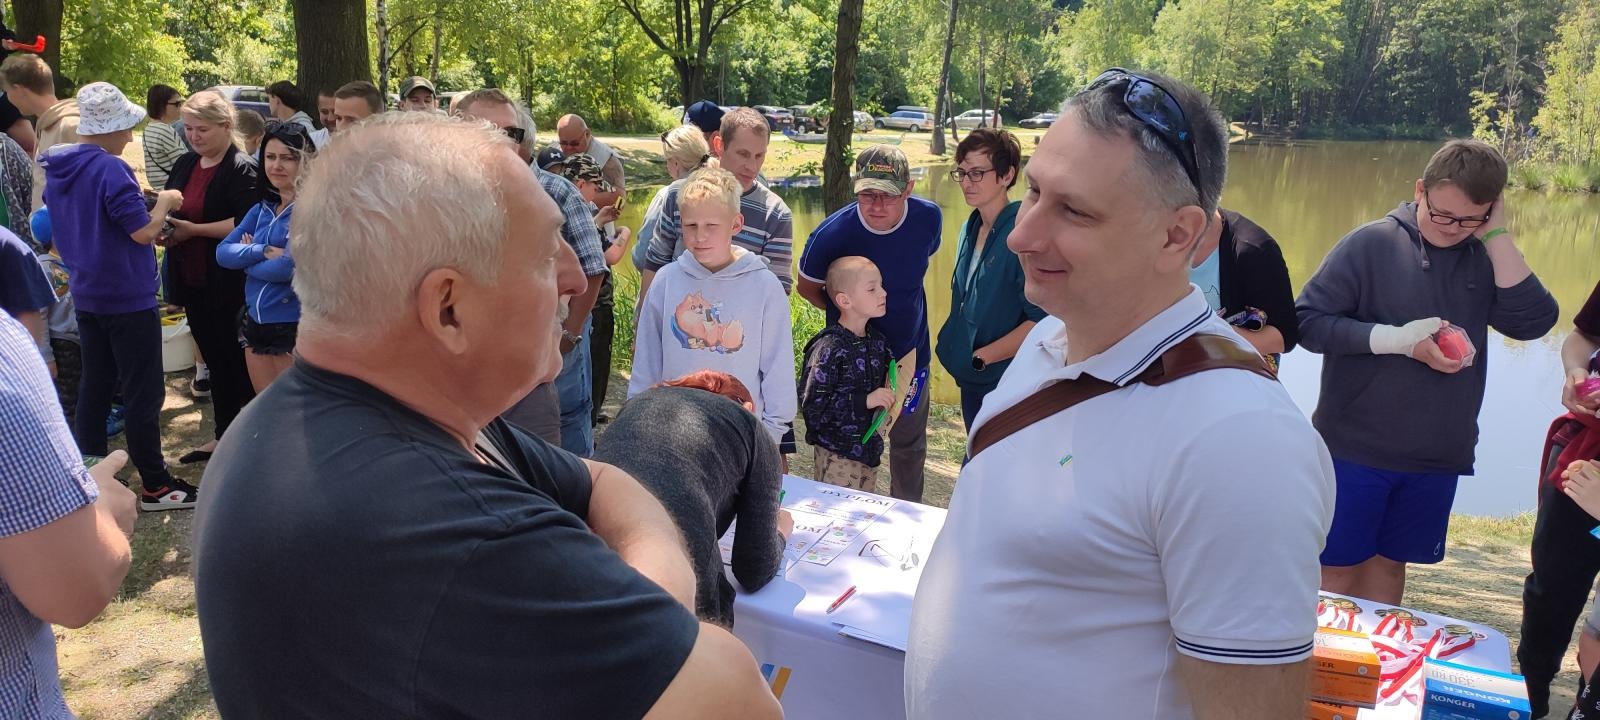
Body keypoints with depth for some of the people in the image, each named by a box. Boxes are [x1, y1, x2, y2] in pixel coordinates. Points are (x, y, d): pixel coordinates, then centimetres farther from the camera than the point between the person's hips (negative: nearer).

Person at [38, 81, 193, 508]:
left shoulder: (59, 170, 10)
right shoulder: (110, 169, -18)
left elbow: (58, 238, 18)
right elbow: (143, 231, -20)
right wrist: (165, 201, -4)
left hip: (86, 295, 8)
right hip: (128, 297, -8)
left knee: (94, 388, 14)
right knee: (143, 393, -1)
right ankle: (155, 485, 5)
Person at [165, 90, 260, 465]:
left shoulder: (242, 168, -13)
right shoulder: (185, 164, 12)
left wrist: (193, 230, -22)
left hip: (229, 282, -8)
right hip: (192, 278, 8)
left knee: (237, 360, 1)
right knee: (214, 358, 15)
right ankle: (223, 436, 25)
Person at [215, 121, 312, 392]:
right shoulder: (262, 210, 10)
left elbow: (289, 267, -22)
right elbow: (223, 252, 2)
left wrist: (246, 259, -5)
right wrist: (264, 252, -14)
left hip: (293, 328, -7)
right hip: (255, 324, 7)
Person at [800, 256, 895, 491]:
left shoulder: (878, 341, 5)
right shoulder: (829, 348, -18)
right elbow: (812, 404, -23)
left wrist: (888, 398, 2)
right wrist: (865, 401, -23)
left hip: (870, 449, 7)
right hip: (836, 454, -7)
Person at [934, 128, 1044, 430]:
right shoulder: (971, 229, 7)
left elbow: (1042, 321, -23)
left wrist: (981, 356, -17)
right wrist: (953, 347, 7)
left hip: (1004, 382, -8)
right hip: (971, 378, 8)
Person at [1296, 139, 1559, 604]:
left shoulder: (1485, 259, 1)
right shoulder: (1372, 243, -11)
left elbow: (1532, 321, -12)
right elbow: (1307, 321, -13)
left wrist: (1496, 235, -13)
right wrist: (1399, 339, -20)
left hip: (1437, 458, 4)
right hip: (1355, 450, -4)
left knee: (1388, 564, 17)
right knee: (1338, 568, 7)